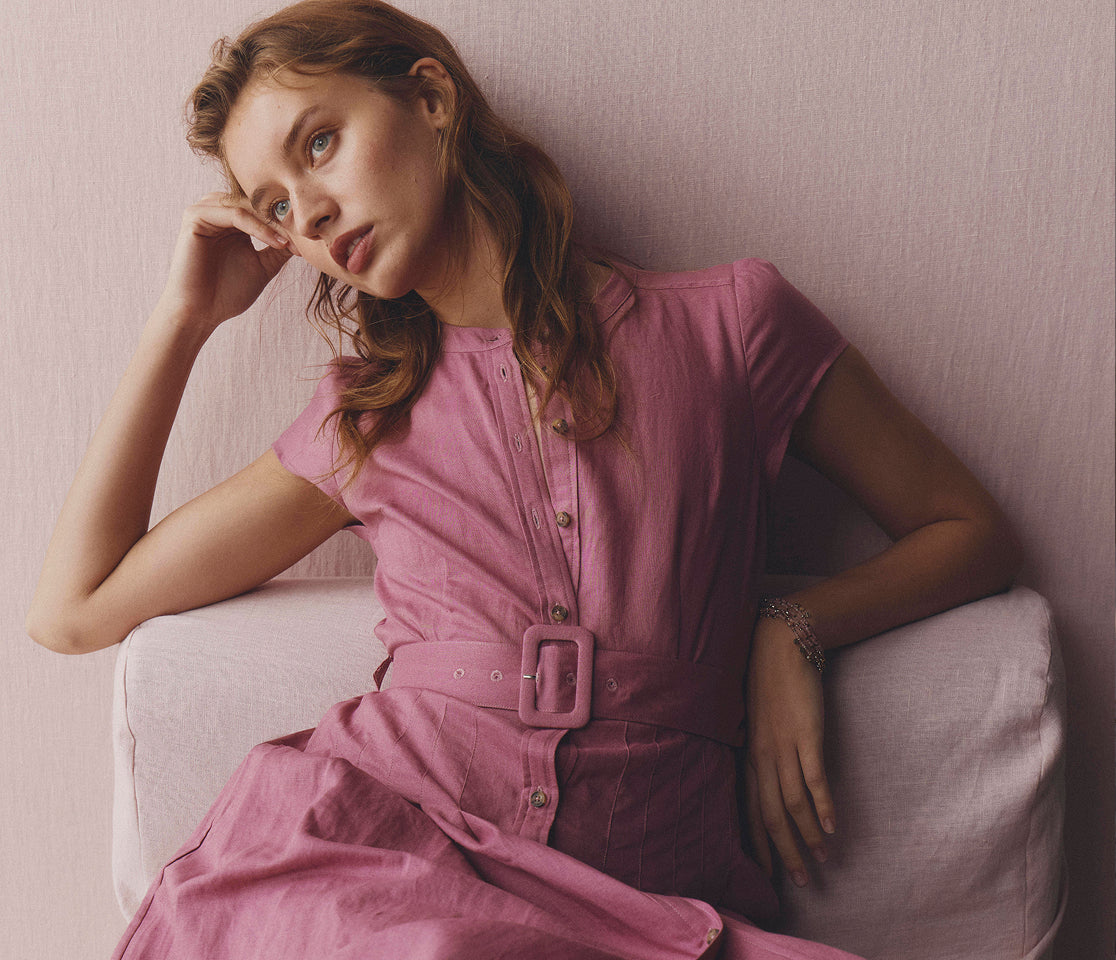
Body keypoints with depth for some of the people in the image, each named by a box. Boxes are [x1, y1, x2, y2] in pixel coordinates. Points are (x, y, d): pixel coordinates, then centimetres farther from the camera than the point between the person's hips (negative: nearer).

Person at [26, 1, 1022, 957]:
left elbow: (974, 533, 15)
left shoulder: (730, 322, 6)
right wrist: (184, 317, 15)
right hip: (367, 853, 1)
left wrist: (791, 626, -3)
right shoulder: (365, 416, 14)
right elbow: (72, 608, 17)